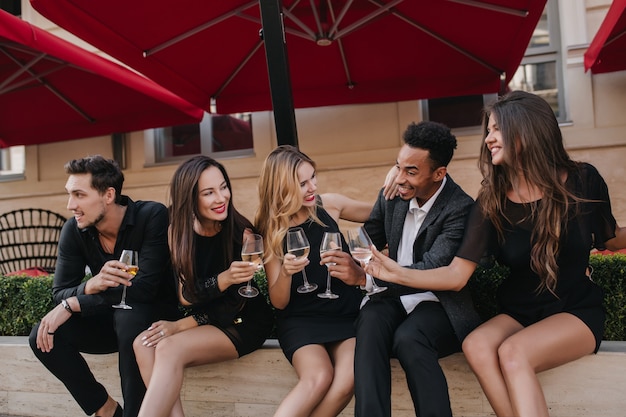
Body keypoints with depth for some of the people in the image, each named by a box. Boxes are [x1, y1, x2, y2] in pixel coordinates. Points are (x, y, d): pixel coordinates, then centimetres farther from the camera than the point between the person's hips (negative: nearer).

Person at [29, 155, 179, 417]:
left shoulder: (152, 216, -23)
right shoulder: (73, 230, -7)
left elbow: (145, 288, -29)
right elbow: (60, 292, -8)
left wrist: (71, 305, -25)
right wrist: (90, 286, -33)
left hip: (156, 316, -5)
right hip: (111, 319, 6)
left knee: (128, 315, -36)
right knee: (43, 336, -15)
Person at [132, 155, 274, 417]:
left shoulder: (242, 233, -17)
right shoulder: (180, 233, -5)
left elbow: (233, 307, -13)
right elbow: (186, 297, -11)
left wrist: (181, 326, -16)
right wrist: (223, 279, -29)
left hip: (244, 322, -5)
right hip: (207, 322, 5)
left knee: (170, 349, -26)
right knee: (144, 344, -19)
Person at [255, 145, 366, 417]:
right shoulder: (271, 231, 0)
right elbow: (279, 302, 0)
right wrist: (285, 273, -23)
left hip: (347, 313, 2)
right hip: (301, 319, -1)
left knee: (346, 379, -30)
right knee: (318, 377, -33)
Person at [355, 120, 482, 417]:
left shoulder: (460, 208, -16)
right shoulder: (391, 195, 2)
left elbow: (431, 272, -25)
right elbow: (369, 241, 15)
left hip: (438, 303, -4)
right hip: (394, 297, 4)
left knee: (407, 338, -34)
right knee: (370, 320, -29)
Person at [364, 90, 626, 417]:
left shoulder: (581, 181, -8)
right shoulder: (491, 202, -5)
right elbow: (457, 274, -10)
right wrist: (399, 274, -23)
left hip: (577, 311, -2)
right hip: (519, 313, 2)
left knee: (512, 353, -32)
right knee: (476, 346, -30)